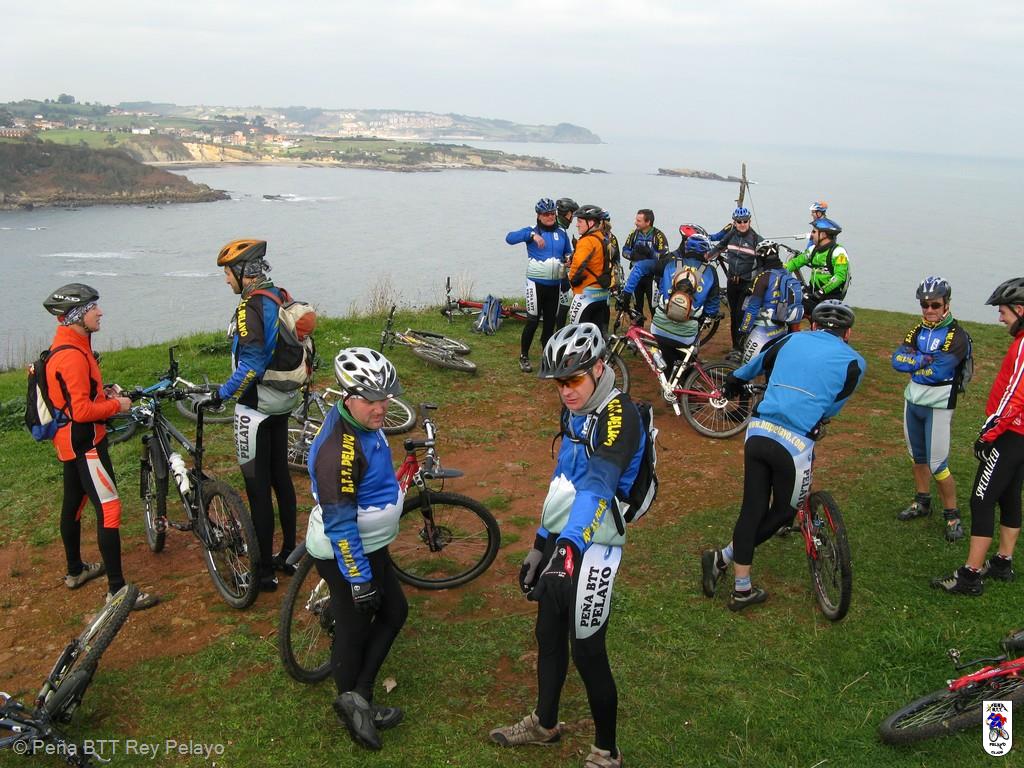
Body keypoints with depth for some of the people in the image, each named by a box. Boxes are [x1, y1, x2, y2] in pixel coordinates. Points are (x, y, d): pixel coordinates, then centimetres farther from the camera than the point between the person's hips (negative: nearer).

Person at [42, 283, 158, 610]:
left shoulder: (65, 347, 10)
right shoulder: (72, 355, -23)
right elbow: (82, 410, -27)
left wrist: (104, 391, 7)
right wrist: (117, 405, -13)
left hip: (70, 441, 11)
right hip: (85, 443, -11)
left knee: (73, 503, 21)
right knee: (109, 509, -10)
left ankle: (75, 571, 37)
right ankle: (117, 589, -9)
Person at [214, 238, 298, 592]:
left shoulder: (249, 308, -20)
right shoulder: (282, 298, 7)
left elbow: (251, 366, -26)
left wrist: (222, 393, -15)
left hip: (255, 407, -9)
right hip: (282, 402, 9)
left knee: (258, 486, -1)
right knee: (281, 476, 17)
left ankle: (264, 570, 7)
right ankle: (288, 554, 28)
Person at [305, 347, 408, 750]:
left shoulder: (361, 421, -3)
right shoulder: (338, 451, -33)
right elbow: (339, 524, -29)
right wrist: (359, 578, -23)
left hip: (368, 545, 10)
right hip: (347, 552, -10)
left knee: (394, 612, 18)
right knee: (354, 630, 8)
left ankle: (358, 700, 22)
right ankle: (354, 705, 28)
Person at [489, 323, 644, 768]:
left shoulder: (619, 415, -20)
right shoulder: (575, 413, 8)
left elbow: (597, 484, -35)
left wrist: (570, 548, -47)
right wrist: (541, 544, 18)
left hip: (591, 548, -8)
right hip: (559, 539, 8)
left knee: (587, 651, 1)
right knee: (548, 634, 20)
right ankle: (545, 723, 41)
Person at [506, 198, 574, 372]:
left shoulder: (561, 233, 8)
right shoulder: (532, 231, -6)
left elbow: (569, 253, 21)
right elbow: (510, 238, -20)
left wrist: (570, 258, -3)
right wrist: (532, 235, -31)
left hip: (555, 284, 5)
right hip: (536, 284, -4)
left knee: (550, 321, 11)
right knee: (533, 321, -5)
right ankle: (524, 357, 10)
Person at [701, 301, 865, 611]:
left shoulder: (792, 340, 17)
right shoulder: (854, 362, 8)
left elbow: (757, 365, 34)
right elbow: (832, 407, 16)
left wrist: (733, 382, 54)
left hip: (758, 432, 4)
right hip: (796, 443, -4)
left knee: (752, 509, 11)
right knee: (783, 512, 16)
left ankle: (742, 589, 15)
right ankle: (722, 558, 11)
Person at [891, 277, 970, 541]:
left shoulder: (957, 336, -14)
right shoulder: (918, 330, 5)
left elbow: (938, 372, -25)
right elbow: (897, 360, -9)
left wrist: (913, 364, -11)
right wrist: (925, 360, -21)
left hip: (938, 406, -7)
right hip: (913, 401, 7)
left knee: (937, 465, -7)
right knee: (918, 456, 18)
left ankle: (952, 515, 7)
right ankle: (922, 502, 34)